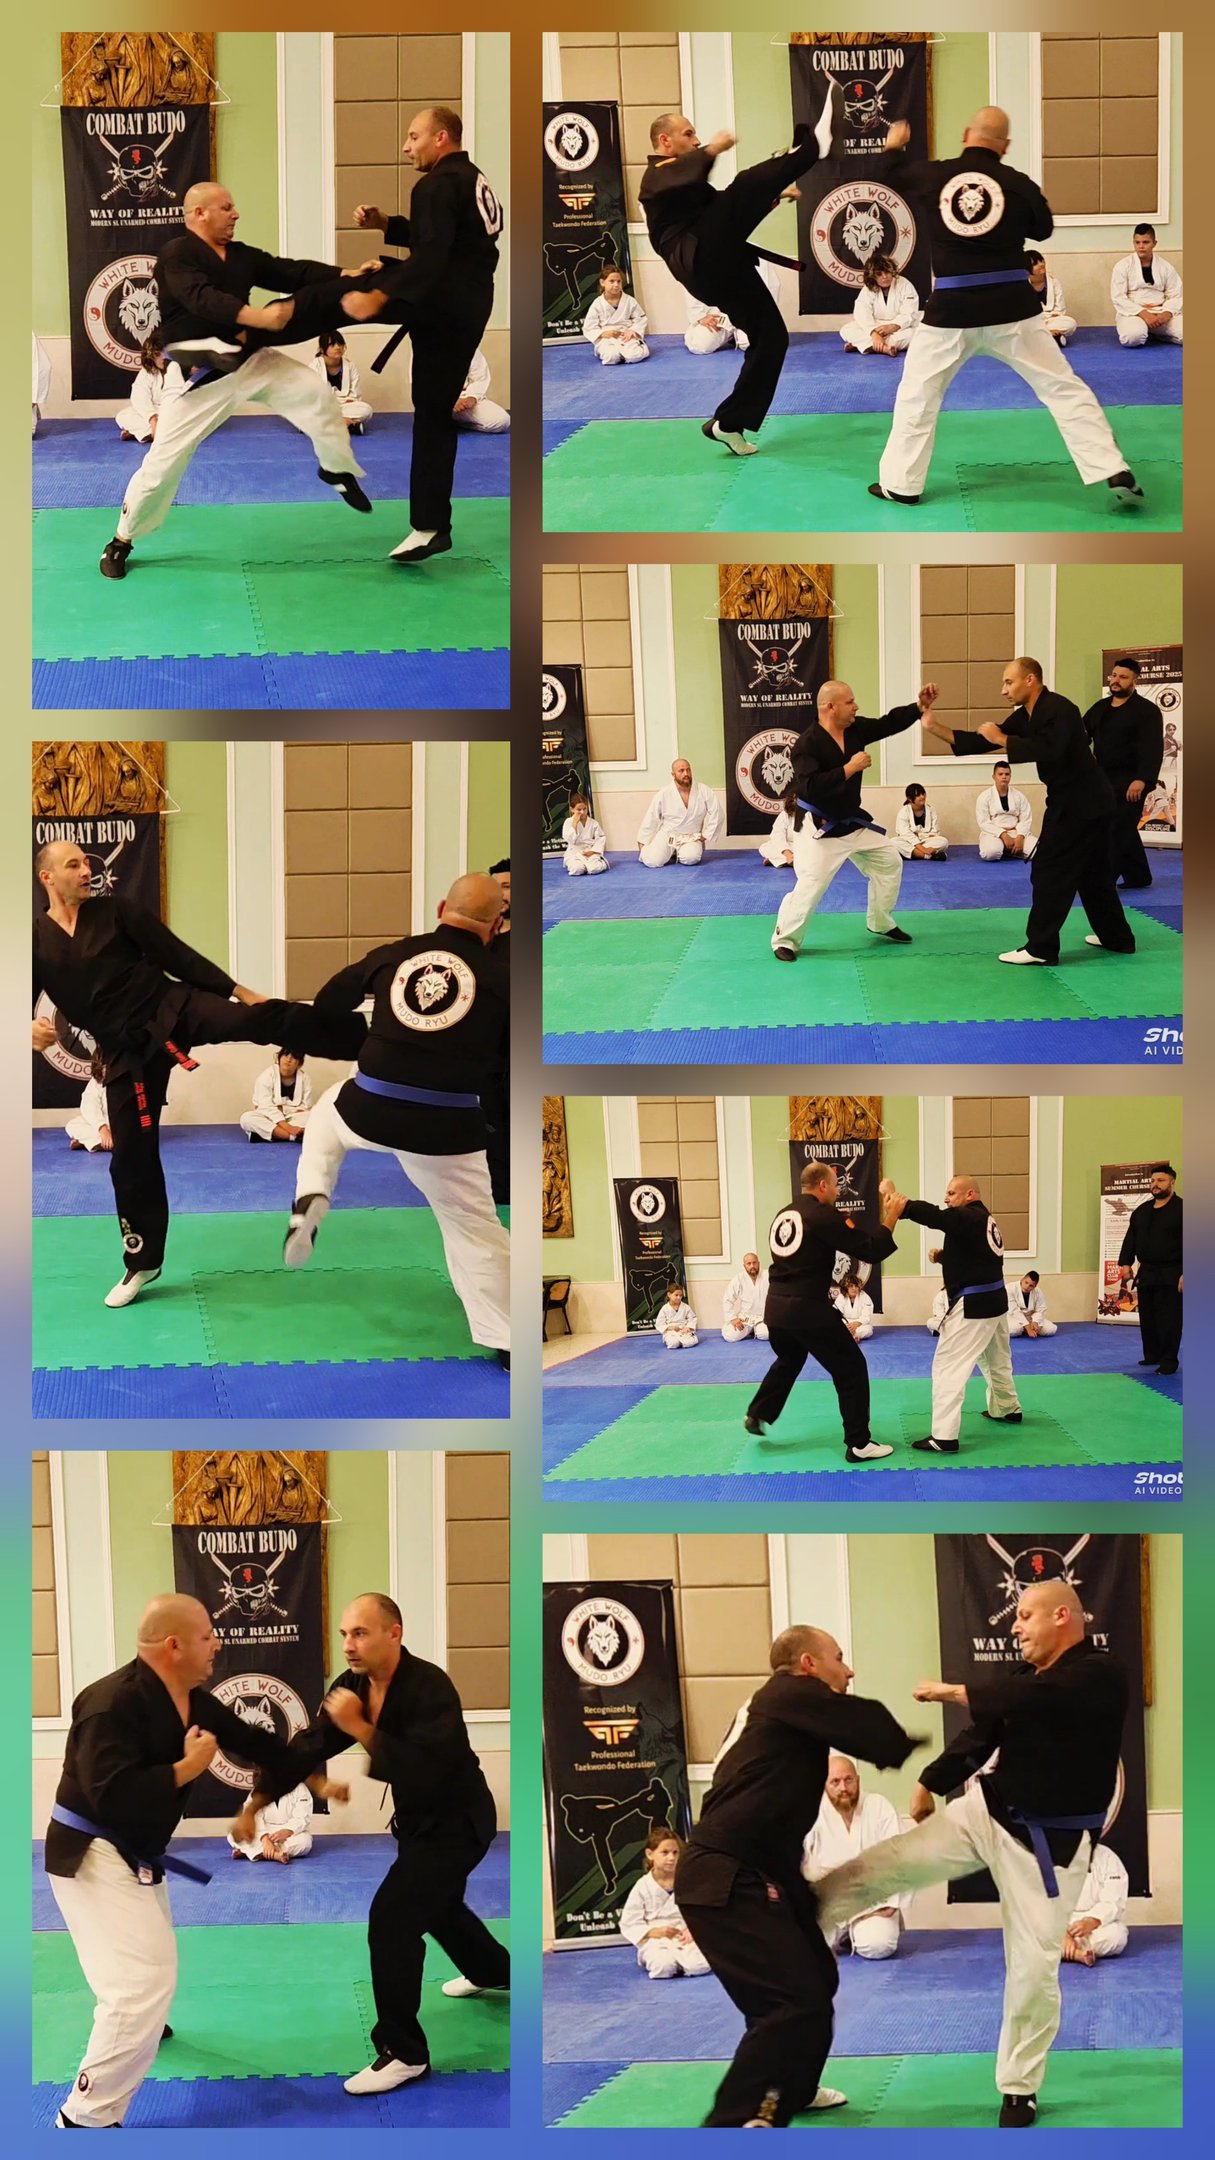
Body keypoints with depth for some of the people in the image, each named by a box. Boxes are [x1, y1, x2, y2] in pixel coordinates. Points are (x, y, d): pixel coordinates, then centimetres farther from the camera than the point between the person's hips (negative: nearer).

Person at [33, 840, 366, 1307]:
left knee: (269, 1019, -24)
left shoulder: (117, 913, -1)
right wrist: (31, 1029, -19)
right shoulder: (36, 940, 1)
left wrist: (238, 991, 1)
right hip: (129, 1048, 2)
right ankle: (142, 1262, 22)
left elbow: (178, 956, 2)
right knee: (131, 1154, 6)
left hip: (174, 1009, -2)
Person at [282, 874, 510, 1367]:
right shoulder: (500, 979, -4)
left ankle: (310, 1201, 16)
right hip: (446, 1126, -2)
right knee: (475, 1230, 13)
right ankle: (506, 1340, 16)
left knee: (326, 1115, 37)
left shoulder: (392, 955, 5)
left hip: (368, 1109, 2)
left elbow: (326, 1006, 19)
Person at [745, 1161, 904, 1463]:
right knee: (851, 1369, 2)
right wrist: (890, 1218, -4)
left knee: (788, 1360, 34)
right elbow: (871, 1249, -15)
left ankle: (757, 1415, 41)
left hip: (775, 1305, 8)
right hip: (808, 1308, -8)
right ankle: (859, 1444, 0)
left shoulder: (784, 1215, 12)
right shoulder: (823, 1216, -13)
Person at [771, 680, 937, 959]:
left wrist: (920, 706, -9)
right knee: (811, 884, -14)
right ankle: (784, 941, 2)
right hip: (818, 826, -8)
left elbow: (889, 724, 6)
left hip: (852, 820, 8)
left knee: (889, 862, 15)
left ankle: (880, 923, 31)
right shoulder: (807, 744, -24)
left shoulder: (854, 729, -2)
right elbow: (812, 787, -33)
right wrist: (850, 768, -30)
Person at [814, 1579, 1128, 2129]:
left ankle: (1019, 2090, 15)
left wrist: (955, 1691, -24)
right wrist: (931, 1784, 13)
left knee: (1034, 1967, -2)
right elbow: (982, 1733, 17)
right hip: (987, 1811, 6)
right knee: (879, 1867, -2)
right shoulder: (1030, 1677, 6)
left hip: (1050, 1841, -6)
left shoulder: (1100, 1676, -19)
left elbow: (1029, 1701, -33)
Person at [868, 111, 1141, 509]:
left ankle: (900, 484, 20)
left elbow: (886, 176, 16)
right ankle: (1114, 473, -2)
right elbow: (1043, 229, 11)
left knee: (917, 394, 18)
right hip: (1012, 307, 0)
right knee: (1063, 388, 4)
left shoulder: (933, 176, -3)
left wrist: (894, 146, 37)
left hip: (951, 310, 0)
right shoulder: (1018, 184, -5)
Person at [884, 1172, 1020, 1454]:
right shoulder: (983, 1221, 13)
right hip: (994, 1301, 10)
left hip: (973, 1306, -10)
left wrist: (895, 1201, -36)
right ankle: (1007, 1409, 51)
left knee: (948, 1366, -9)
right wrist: (945, 1256, 4)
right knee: (996, 1359, 30)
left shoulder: (968, 1218, -18)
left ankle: (944, 1437, -14)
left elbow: (932, 1215, -32)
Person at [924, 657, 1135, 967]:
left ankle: (1041, 949, -4)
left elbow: (1048, 750, -35)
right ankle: (1117, 937, 31)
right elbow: (984, 741, 7)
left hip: (1083, 802, -10)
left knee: (1051, 871, -7)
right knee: (1093, 871, 20)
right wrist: (937, 729, -1)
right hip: (1086, 800, 10)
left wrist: (1002, 739, -26)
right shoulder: (1027, 717, 10)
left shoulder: (1057, 710, -20)